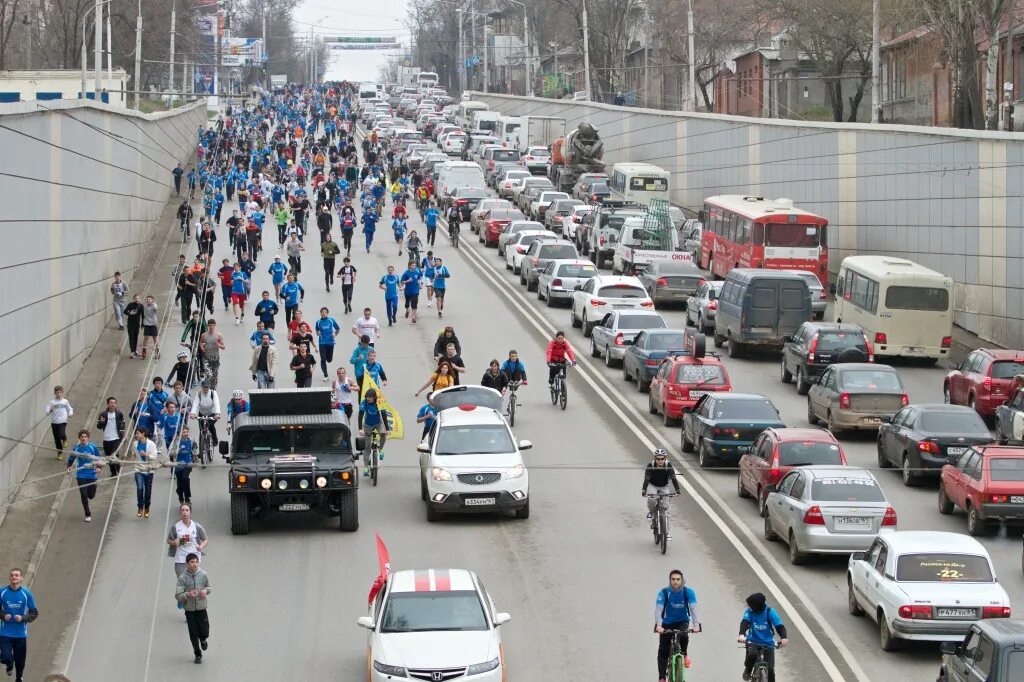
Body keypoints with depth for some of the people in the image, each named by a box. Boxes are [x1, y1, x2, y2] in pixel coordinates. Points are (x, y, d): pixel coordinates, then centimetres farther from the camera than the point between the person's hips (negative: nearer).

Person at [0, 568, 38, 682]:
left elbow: (34, 613, 2)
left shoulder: (26, 594, -3)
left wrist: (23, 618, -14)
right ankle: (10, 664, 24)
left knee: (20, 662, 6)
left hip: (21, 634, 1)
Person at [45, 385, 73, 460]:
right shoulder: (52, 402, 5)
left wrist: (70, 413, -6)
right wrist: (48, 411, -25)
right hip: (54, 422, 1)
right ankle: (59, 453, 18)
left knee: (61, 435, -23)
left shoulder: (65, 401, 8)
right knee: (56, 439, 4)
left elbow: (69, 409, 15)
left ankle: (64, 439, 15)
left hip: (62, 421, -1)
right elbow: (47, 409, -2)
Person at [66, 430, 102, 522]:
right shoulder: (76, 449, -1)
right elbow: (71, 460, 10)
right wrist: (69, 468, -8)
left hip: (92, 475, 0)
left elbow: (99, 459, 7)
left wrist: (99, 468, -9)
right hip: (81, 475, 0)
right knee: (84, 495, -6)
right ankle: (88, 515, 6)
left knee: (91, 495, 4)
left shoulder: (93, 448, -3)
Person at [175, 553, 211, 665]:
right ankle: (198, 654, 25)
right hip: (189, 610, -1)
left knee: (205, 633, 1)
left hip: (201, 608, 1)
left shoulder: (203, 575, -7)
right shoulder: (182, 578, -13)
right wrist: (188, 595, -30)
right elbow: (178, 595, -13)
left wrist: (206, 591, -11)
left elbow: (208, 587, 11)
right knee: (193, 634, 5)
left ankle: (203, 639, 38)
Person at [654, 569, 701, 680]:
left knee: (683, 636, -31)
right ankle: (662, 678, 2)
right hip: (667, 623, 0)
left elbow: (693, 609, -26)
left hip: (683, 621, 0)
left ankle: (685, 655, -2)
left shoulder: (688, 592, -17)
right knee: (663, 651, -6)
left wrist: (696, 624, -41)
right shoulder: (664, 592, -20)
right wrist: (658, 625, -45)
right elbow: (658, 610, -29)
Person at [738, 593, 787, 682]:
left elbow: (779, 625, -21)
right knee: (752, 654, -32)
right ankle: (747, 670, -1)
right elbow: (744, 623, -27)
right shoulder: (749, 611, -12)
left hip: (768, 643, 0)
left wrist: (783, 638, -41)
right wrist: (741, 635, -48)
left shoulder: (769, 611, -14)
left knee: (770, 669, -10)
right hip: (753, 641, 0)